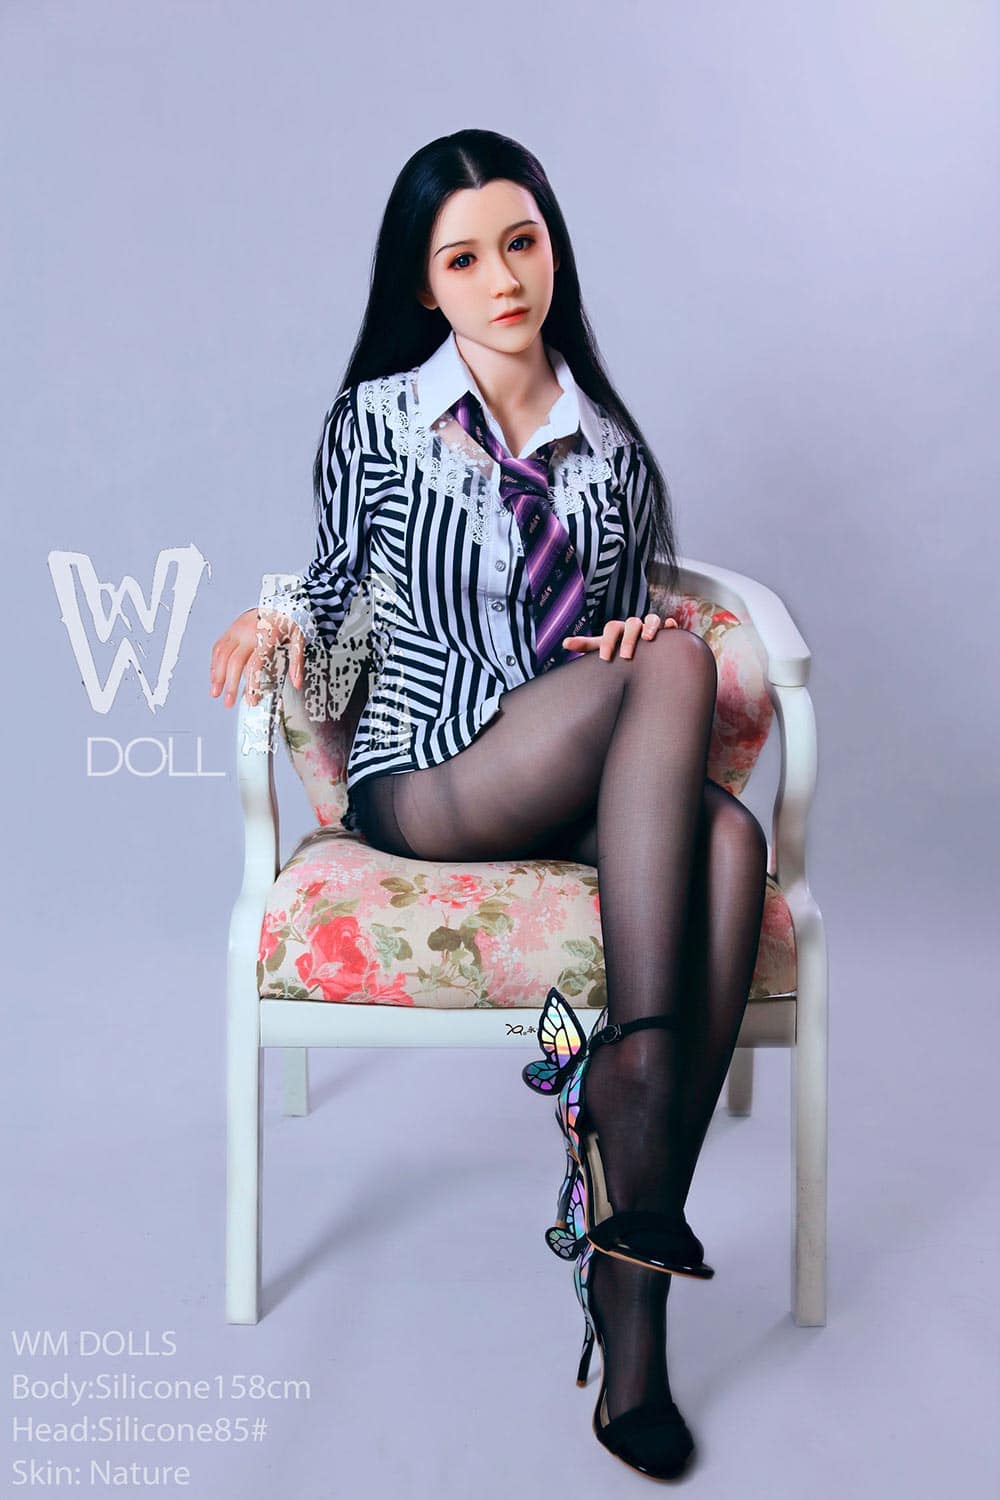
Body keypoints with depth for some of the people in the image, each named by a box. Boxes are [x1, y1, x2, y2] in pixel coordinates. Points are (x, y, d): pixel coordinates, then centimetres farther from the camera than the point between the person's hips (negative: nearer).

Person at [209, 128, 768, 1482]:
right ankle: (643, 1066, -33)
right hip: (426, 778, -3)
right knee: (678, 663, -30)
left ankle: (630, 1288, -30)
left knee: (729, 842, -32)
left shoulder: (611, 442, 15)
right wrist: (277, 622, -8)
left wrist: (640, 630, -4)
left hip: (588, 787, 4)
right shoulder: (377, 421, 6)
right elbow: (334, 585, 14)